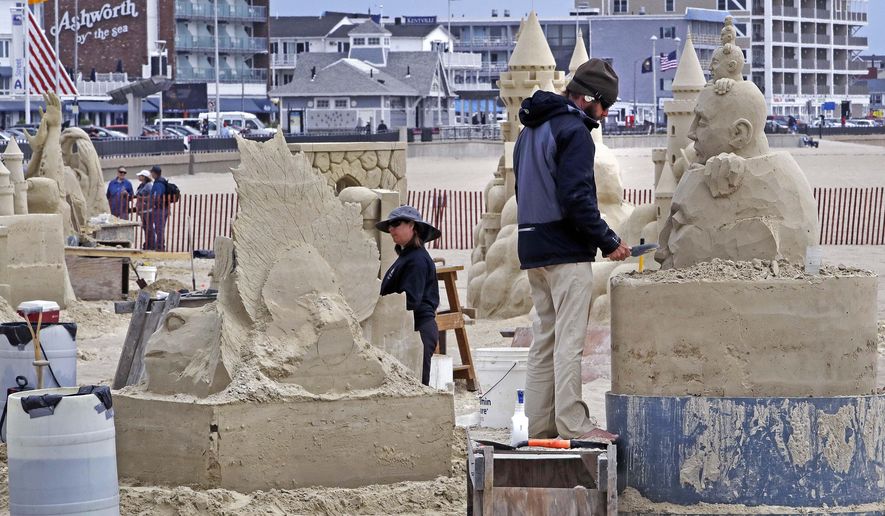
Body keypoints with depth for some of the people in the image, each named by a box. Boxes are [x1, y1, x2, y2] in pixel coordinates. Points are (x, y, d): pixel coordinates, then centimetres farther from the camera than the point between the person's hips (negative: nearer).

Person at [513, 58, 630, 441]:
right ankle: (572, 424, -10)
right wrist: (608, 241, -12)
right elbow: (577, 196, -20)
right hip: (567, 251, -9)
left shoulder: (530, 131, 19)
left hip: (532, 250, 9)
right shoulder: (573, 131, -12)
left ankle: (539, 423, 12)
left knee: (544, 338, 12)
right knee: (569, 340, -8)